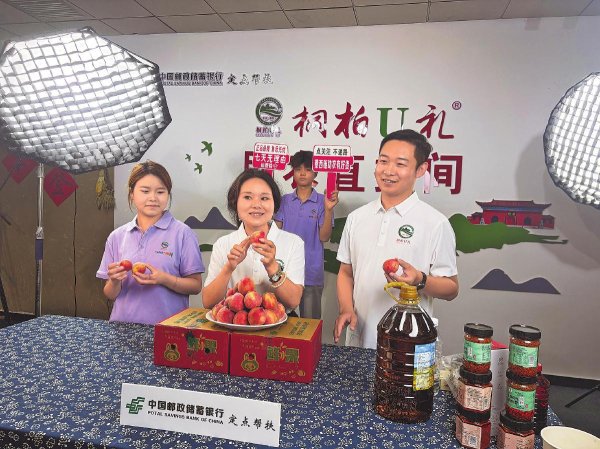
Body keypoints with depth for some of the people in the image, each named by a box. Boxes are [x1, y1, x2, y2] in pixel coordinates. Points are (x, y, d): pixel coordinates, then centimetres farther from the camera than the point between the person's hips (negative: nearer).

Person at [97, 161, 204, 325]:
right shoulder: (117, 236, 9)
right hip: (124, 323, 3)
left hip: (167, 326, -3)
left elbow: (195, 286, -1)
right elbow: (111, 295, 12)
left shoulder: (182, 233, -1)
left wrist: (163, 279, -16)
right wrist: (114, 281, -8)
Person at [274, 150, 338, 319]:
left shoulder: (322, 202, -4)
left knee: (310, 321, 11)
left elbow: (324, 237, -9)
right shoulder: (285, 201, 5)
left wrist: (328, 210, -19)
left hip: (312, 272, -2)